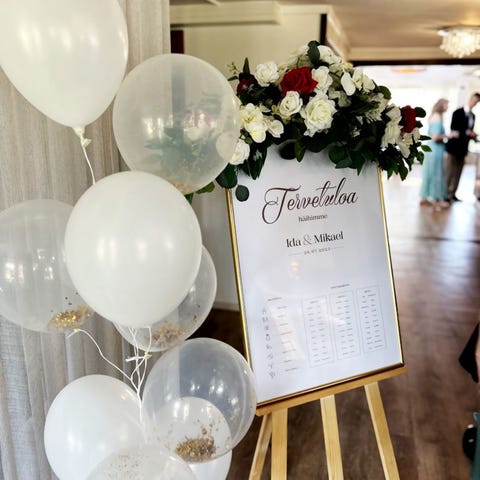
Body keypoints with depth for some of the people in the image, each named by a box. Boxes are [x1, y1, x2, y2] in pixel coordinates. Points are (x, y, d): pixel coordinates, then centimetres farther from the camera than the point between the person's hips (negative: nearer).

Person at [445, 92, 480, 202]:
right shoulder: (458, 112, -6)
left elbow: (469, 131, 19)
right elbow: (453, 129, -13)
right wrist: (467, 132, -19)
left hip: (463, 148, 7)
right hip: (454, 146, -7)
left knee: (458, 172, 6)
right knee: (448, 172, -3)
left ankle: (452, 193, 11)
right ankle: (444, 193, 3)